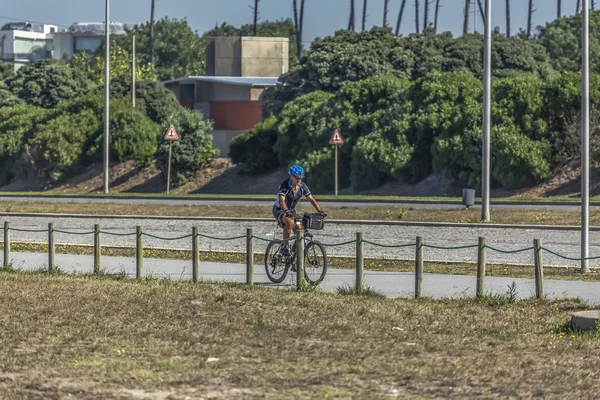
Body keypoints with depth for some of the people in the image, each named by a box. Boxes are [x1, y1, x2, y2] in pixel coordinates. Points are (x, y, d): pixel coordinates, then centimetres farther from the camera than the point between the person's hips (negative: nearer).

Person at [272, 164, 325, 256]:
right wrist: (286, 211, -59)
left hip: (291, 211, 6)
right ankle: (284, 247, -24)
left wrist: (320, 211, -26)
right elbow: (281, 201, -40)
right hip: (279, 210, -6)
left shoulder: (302, 186, -10)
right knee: (290, 222, -36)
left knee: (299, 229, -12)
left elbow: (311, 199, -12)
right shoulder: (284, 185, -27)